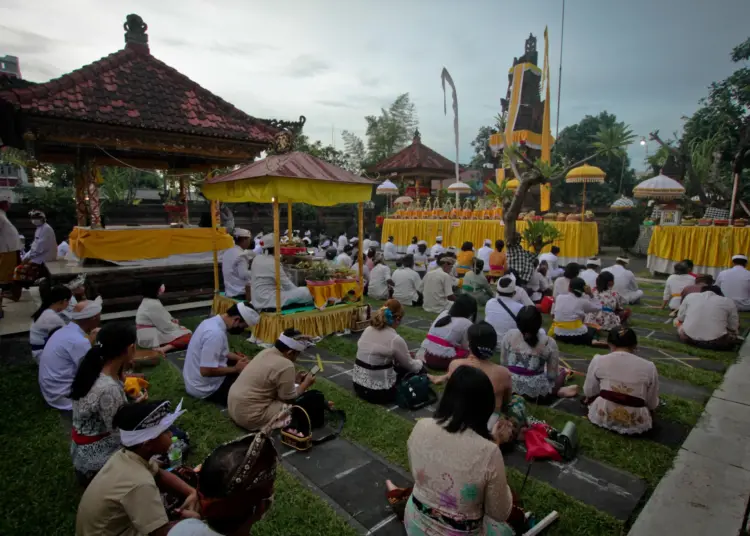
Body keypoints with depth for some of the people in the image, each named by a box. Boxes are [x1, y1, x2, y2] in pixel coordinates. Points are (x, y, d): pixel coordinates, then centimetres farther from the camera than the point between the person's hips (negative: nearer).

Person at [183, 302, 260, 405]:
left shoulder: (213, 322, 1)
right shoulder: (215, 333, -30)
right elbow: (206, 371, -32)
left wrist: (239, 358, 2)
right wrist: (236, 369, -19)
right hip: (205, 389, -9)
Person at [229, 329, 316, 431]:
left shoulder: (267, 352, 4)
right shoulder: (285, 365, -23)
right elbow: (289, 399, -13)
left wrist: (293, 380, 15)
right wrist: (306, 383, 1)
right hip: (250, 416, -9)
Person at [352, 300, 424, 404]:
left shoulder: (368, 330, 2)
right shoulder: (395, 339, -18)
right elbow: (410, 366, 0)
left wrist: (405, 356, 29)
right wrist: (421, 363, 23)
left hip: (358, 386, 7)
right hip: (378, 392, -7)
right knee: (418, 368, 15)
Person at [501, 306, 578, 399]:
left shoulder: (509, 336, -6)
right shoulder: (549, 343, -11)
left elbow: (503, 363, 2)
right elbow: (552, 375, -6)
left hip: (511, 386, 1)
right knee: (562, 371, 26)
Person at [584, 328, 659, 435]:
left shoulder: (598, 360, -5)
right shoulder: (649, 366, -4)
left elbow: (589, 392, 4)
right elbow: (652, 404, 3)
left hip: (602, 416, 0)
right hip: (636, 423, 0)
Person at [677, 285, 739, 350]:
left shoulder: (690, 296, 9)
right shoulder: (729, 302, 6)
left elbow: (680, 319, 12)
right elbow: (733, 328, 9)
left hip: (688, 338, 1)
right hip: (717, 343, -1)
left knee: (680, 324, 30)